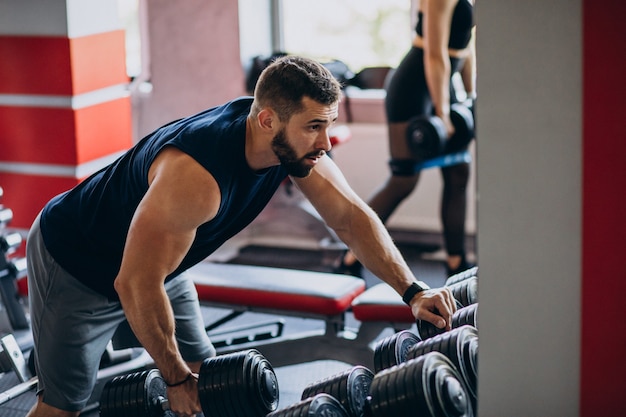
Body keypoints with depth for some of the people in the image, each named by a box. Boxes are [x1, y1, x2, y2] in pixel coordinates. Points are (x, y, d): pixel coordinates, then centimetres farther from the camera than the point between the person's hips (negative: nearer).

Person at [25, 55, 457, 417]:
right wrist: (177, 378, -24)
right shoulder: (197, 175, -42)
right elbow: (137, 283, -36)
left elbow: (350, 215, -6)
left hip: (154, 259, 8)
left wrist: (412, 291, -17)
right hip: (73, 264, -8)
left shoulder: (295, 143, -18)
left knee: (205, 380, 6)